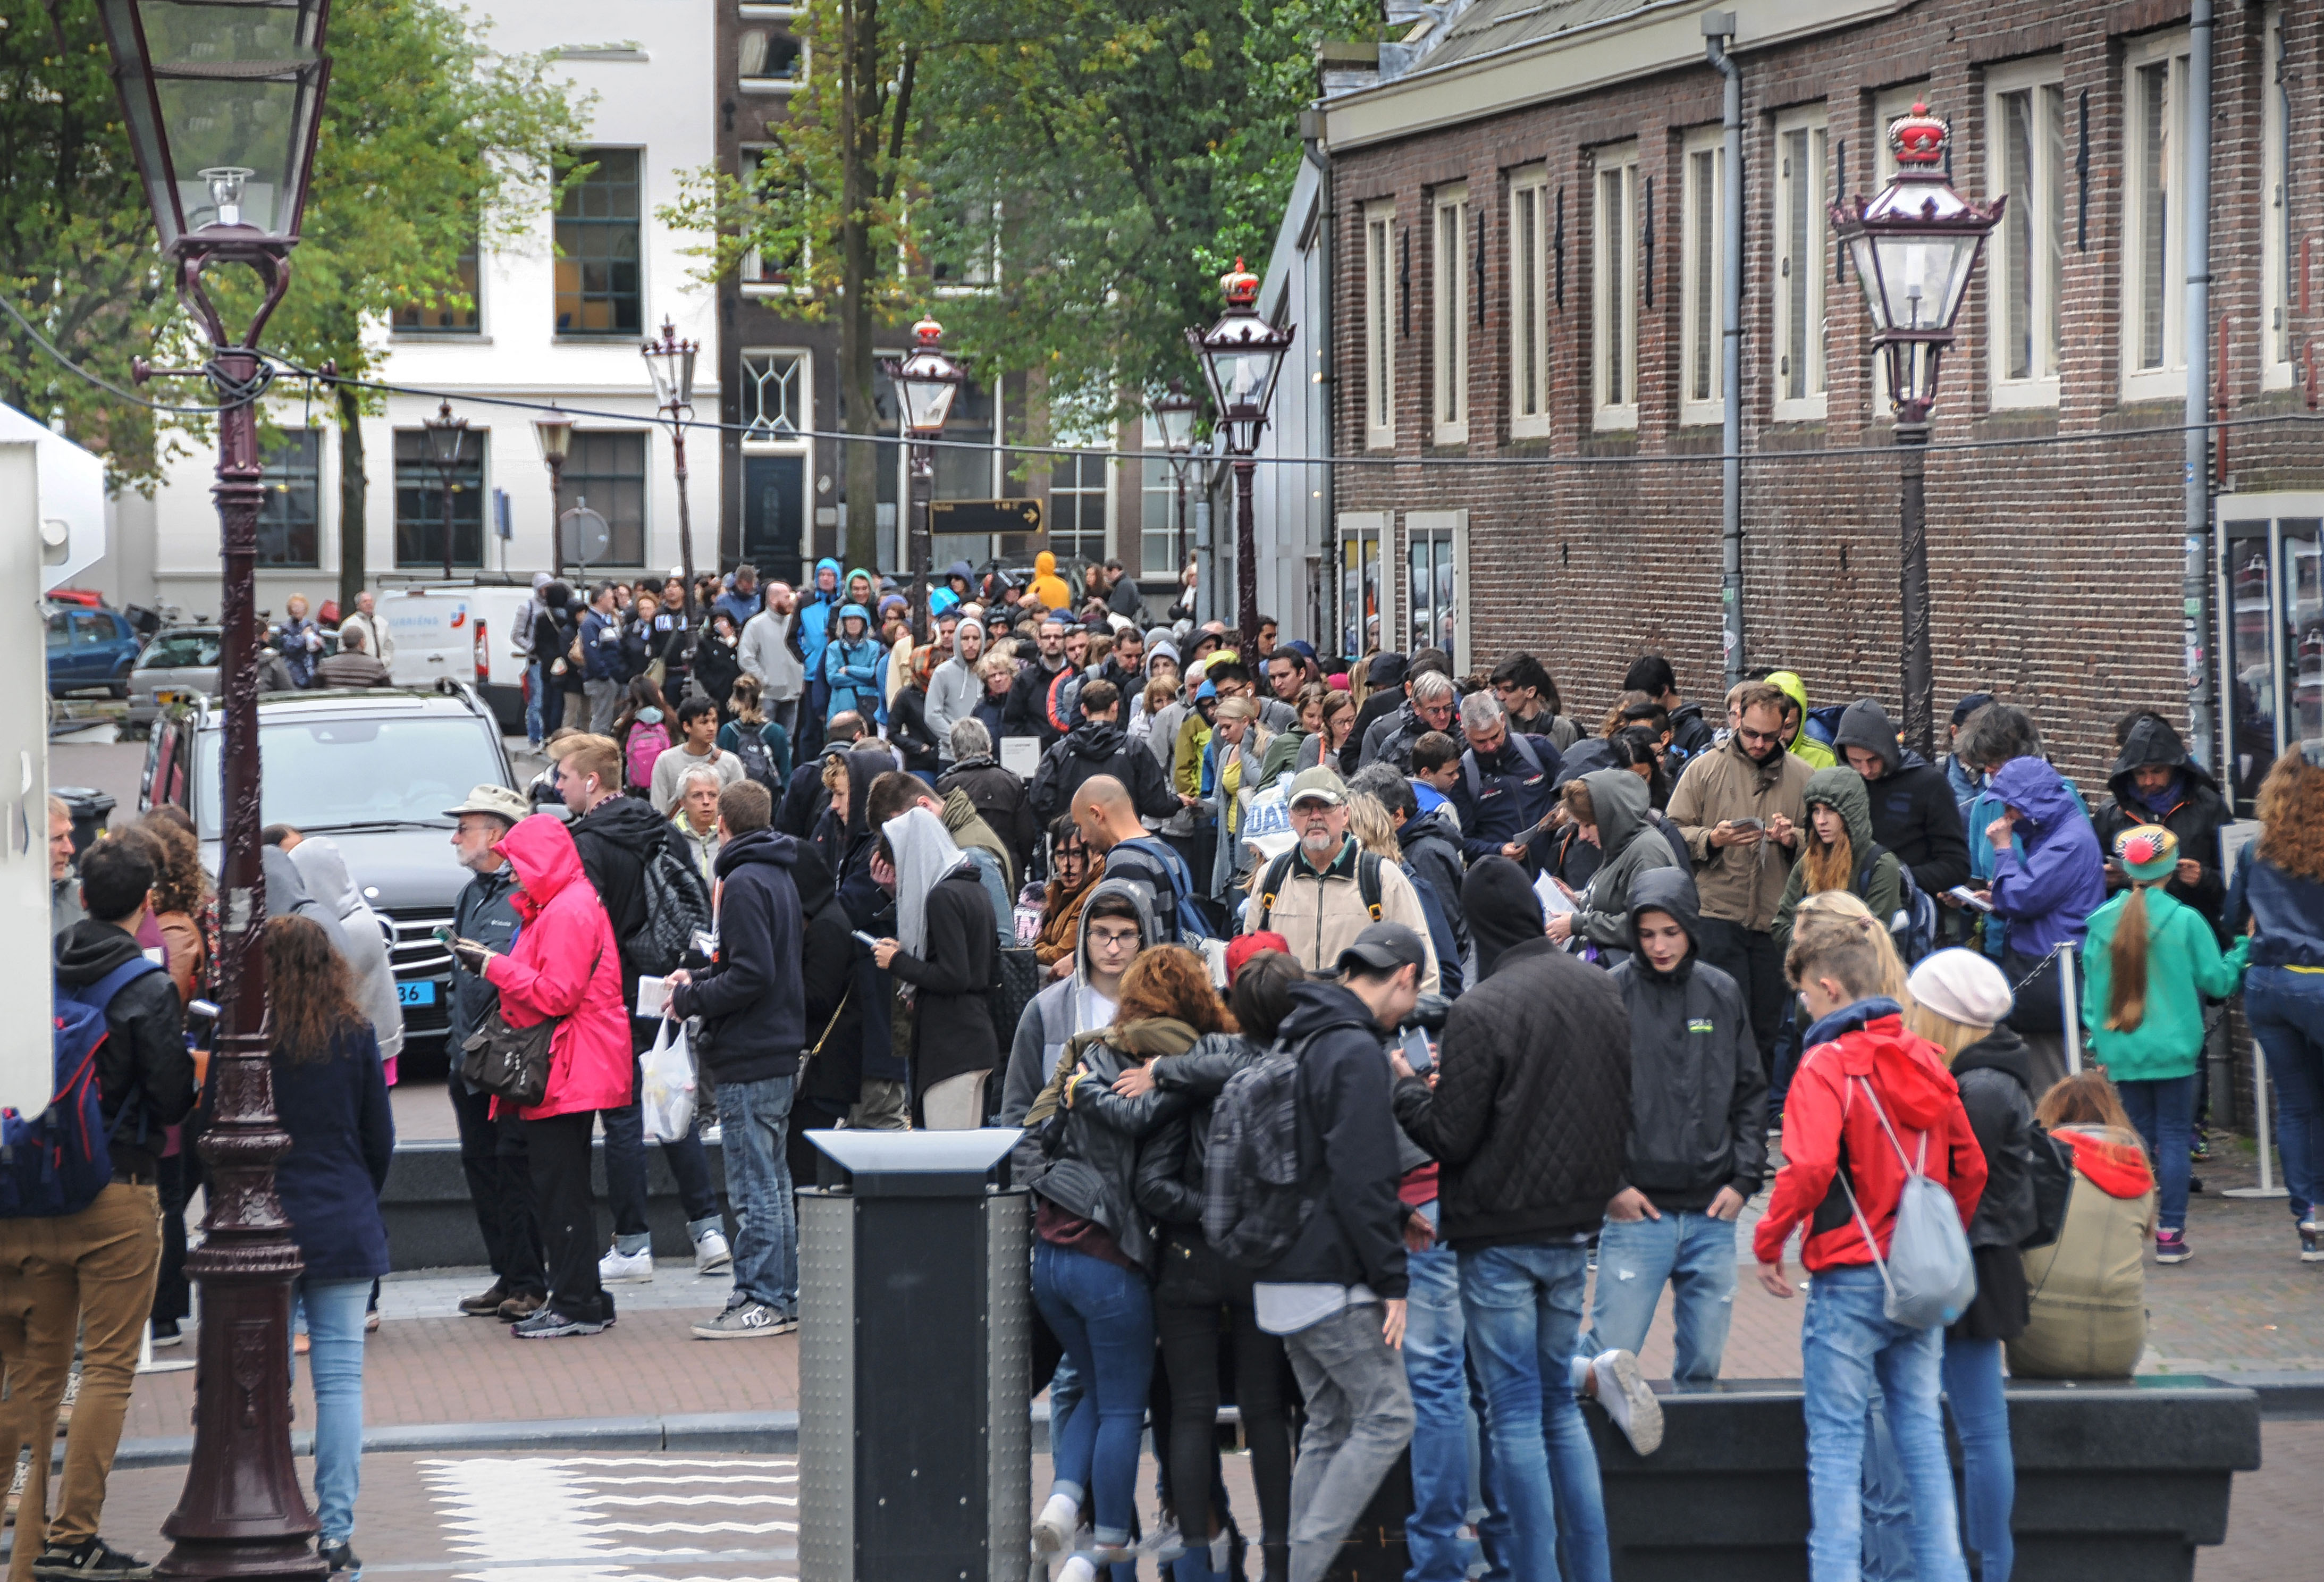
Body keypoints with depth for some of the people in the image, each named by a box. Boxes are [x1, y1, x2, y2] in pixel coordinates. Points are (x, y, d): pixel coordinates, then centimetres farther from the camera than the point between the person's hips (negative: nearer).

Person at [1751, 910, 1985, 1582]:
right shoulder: (1925, 1060, 7)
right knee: (1921, 1431, 12)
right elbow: (1970, 1167, 12)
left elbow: (1808, 1169, -25)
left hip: (1849, 1279, -6)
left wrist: (1769, 1243, -12)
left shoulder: (1827, 1067, -13)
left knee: (1836, 1438, 1)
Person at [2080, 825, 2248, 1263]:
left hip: (2121, 1051, 3)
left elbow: (2092, 990, 6)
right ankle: (2171, 1235, 1)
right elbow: (2218, 980, -1)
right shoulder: (2185, 921, -9)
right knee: (2174, 1137, 3)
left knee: (2139, 1137, 11)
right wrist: (2244, 951, 16)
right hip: (2173, 1048, -3)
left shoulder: (2101, 922, 0)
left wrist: (2099, 1044, 14)